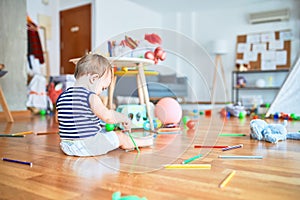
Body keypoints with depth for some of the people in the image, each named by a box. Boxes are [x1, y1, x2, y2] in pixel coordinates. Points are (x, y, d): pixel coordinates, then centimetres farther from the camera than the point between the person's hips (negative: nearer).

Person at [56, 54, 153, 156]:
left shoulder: (62, 96, 5)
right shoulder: (90, 97, -20)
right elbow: (108, 117, -25)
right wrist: (125, 118, -6)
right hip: (87, 145, -8)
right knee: (120, 136, 9)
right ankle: (142, 142, 28)